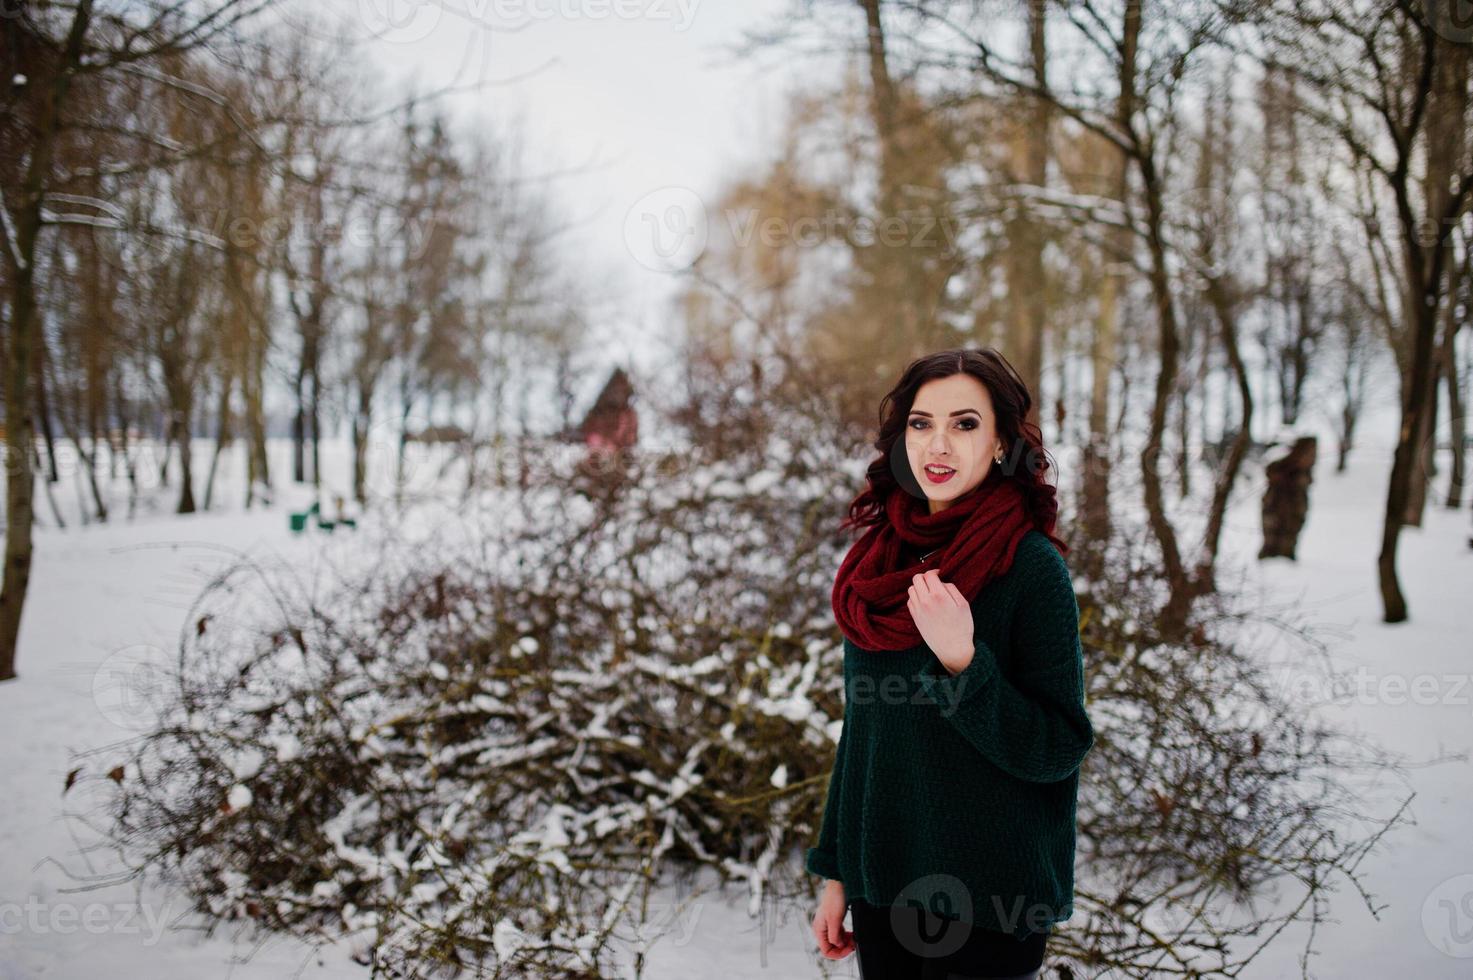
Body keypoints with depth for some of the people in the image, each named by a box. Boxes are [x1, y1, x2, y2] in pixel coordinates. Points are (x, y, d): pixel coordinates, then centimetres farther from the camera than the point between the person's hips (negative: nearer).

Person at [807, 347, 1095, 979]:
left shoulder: (1031, 565, -14)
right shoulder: (879, 559, 2)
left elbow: (1060, 749, -15)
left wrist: (962, 662, -29)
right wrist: (835, 874, 11)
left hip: (989, 902, -5)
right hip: (881, 882, 5)